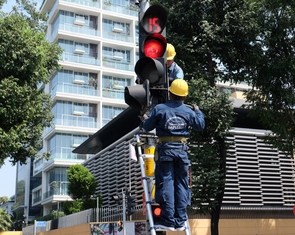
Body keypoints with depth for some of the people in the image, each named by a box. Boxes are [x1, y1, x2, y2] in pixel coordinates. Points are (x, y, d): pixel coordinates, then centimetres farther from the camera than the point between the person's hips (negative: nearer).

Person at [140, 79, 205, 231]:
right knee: (181, 185, 8)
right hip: (181, 150, 3)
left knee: (166, 184, -2)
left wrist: (144, 120, 27)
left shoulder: (159, 109, -3)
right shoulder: (188, 112, 5)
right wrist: (198, 111, 37)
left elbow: (147, 127, 4)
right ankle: (180, 222, 9)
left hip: (165, 149, -2)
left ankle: (168, 221, -5)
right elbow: (200, 125, 19)